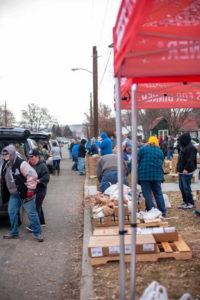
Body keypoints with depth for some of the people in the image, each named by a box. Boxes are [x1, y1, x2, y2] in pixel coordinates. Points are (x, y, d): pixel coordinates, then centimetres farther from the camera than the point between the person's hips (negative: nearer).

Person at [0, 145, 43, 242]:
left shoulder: (21, 164, -19)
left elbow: (32, 175, -23)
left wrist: (30, 189, -22)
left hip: (25, 193, -8)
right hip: (13, 194, 8)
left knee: (31, 212, -1)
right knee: (12, 212, 10)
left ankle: (37, 232, 7)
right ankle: (13, 232, 24)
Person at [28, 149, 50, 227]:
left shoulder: (42, 166, -12)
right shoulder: (30, 165, 8)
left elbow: (46, 178, -17)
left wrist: (37, 181, -27)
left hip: (40, 190, -8)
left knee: (36, 207, -8)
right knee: (38, 206, 18)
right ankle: (42, 222, 31)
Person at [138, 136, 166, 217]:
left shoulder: (142, 149, 1)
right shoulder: (160, 151, 12)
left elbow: (136, 161, -3)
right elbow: (161, 164, 18)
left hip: (144, 175, -3)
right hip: (157, 175, 4)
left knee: (147, 194, 1)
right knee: (158, 193, 12)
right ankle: (163, 212, 14)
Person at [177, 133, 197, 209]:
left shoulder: (191, 148, -13)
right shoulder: (183, 147, 17)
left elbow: (190, 160, -21)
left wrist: (186, 169, -27)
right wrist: (179, 168, 21)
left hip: (186, 171, -10)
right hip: (181, 171, 10)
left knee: (186, 187, -7)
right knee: (182, 187, 12)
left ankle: (190, 203, 1)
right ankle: (185, 202, 20)